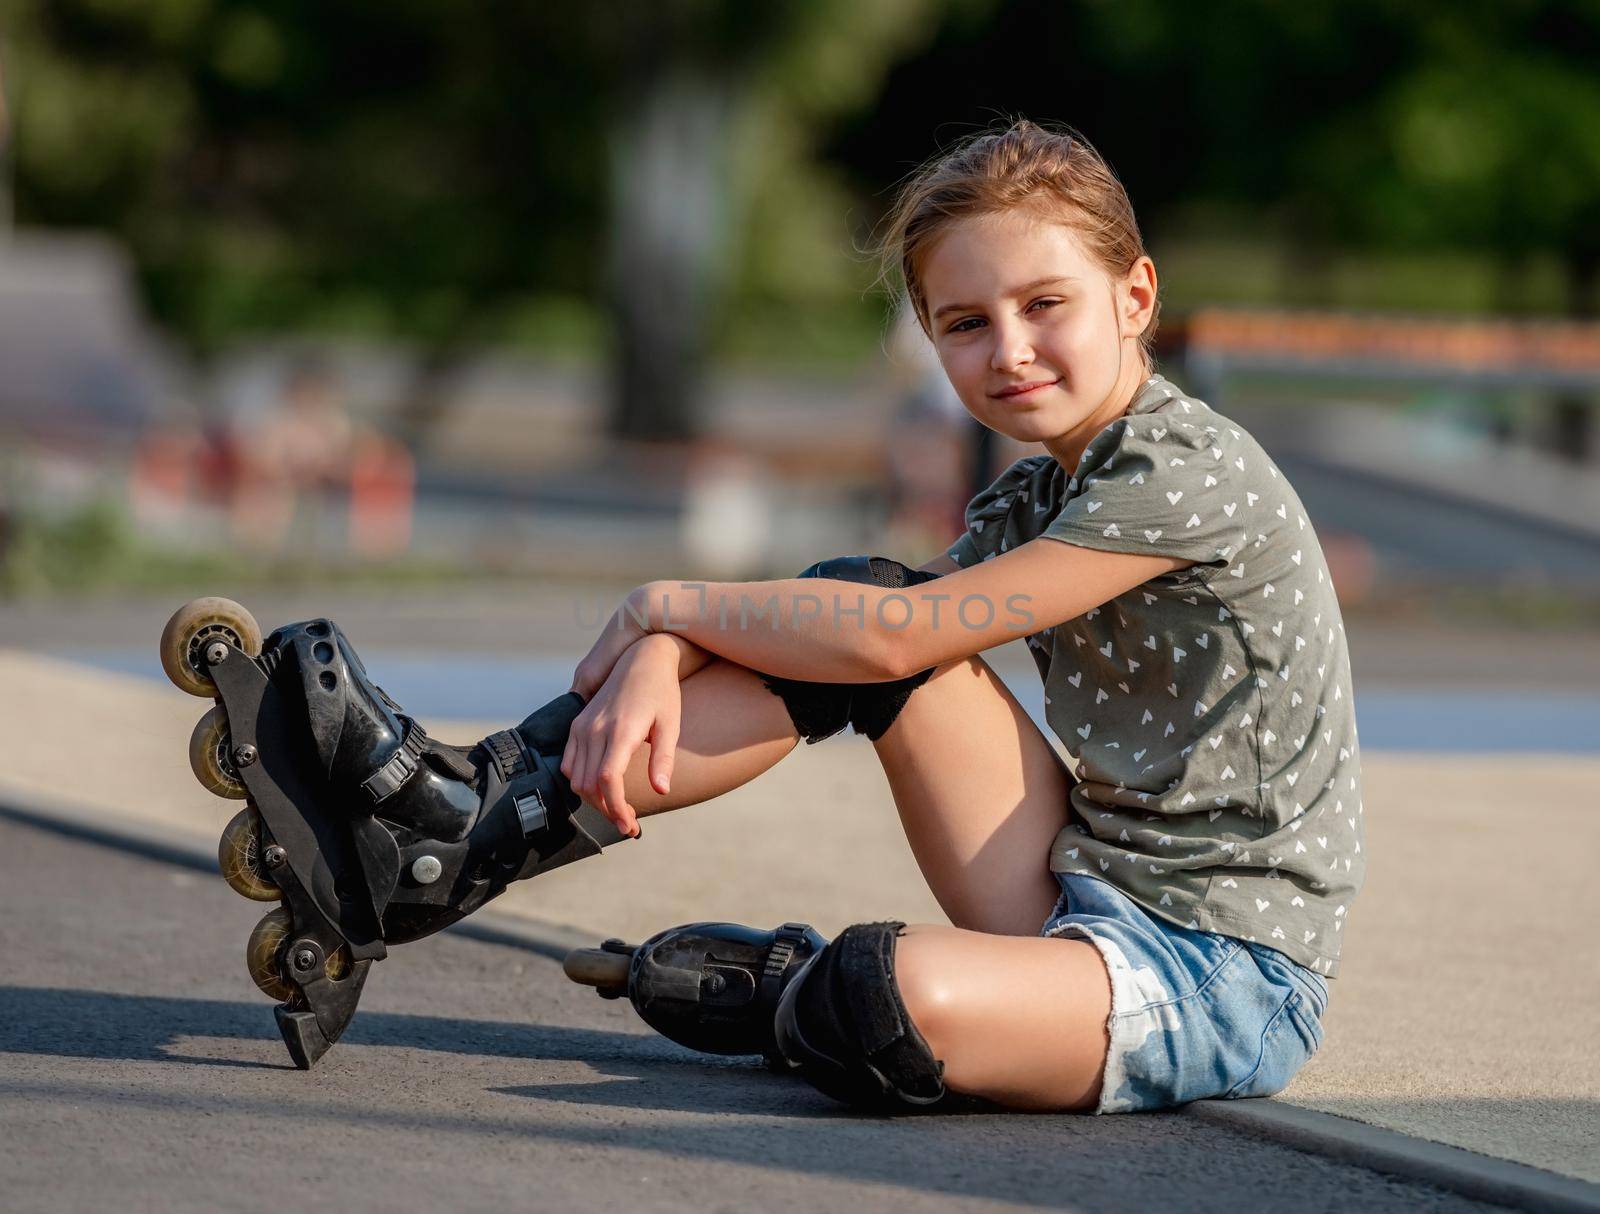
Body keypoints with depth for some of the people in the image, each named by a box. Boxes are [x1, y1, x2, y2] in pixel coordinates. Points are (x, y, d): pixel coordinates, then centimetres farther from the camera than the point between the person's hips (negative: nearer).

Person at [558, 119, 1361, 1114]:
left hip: (1229, 983, -8)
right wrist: (660, 658, -14)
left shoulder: (1188, 472, -16)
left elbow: (894, 635, -17)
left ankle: (793, 1006, 0)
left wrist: (664, 604, -5)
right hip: (1092, 907, 8)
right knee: (856, 592, -2)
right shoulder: (1035, 500, 13)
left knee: (888, 1000, -37)